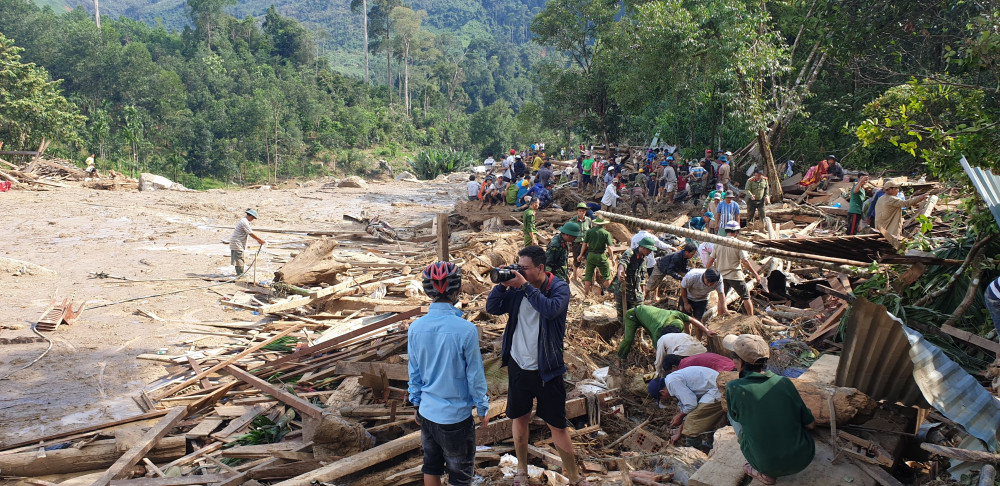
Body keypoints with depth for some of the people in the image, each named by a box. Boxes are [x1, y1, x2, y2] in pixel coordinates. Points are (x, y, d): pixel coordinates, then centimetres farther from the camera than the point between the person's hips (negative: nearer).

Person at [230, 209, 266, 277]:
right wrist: (261, 240, -13)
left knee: (237, 259, 16)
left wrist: (258, 240, 12)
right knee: (239, 260, -6)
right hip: (237, 243, -11)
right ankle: (240, 274, -2)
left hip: (235, 243, 11)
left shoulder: (244, 221, 14)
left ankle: (239, 274, 23)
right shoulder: (245, 222, -19)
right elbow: (251, 234, -20)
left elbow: (250, 233, 17)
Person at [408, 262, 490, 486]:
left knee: (431, 467, 22)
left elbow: (414, 372, 3)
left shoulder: (415, 328, -8)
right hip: (456, 416, -5)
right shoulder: (466, 330, -22)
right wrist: (483, 408, 2)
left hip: (426, 413, 5)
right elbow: (475, 375, -13)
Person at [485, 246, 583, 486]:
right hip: (518, 365, 4)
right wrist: (502, 284, -16)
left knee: (557, 426, 2)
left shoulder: (559, 287, -12)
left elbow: (551, 309, -32)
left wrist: (525, 286, -30)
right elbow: (492, 308, -3)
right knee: (519, 418, 18)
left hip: (546, 368, -4)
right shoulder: (517, 288, -1)